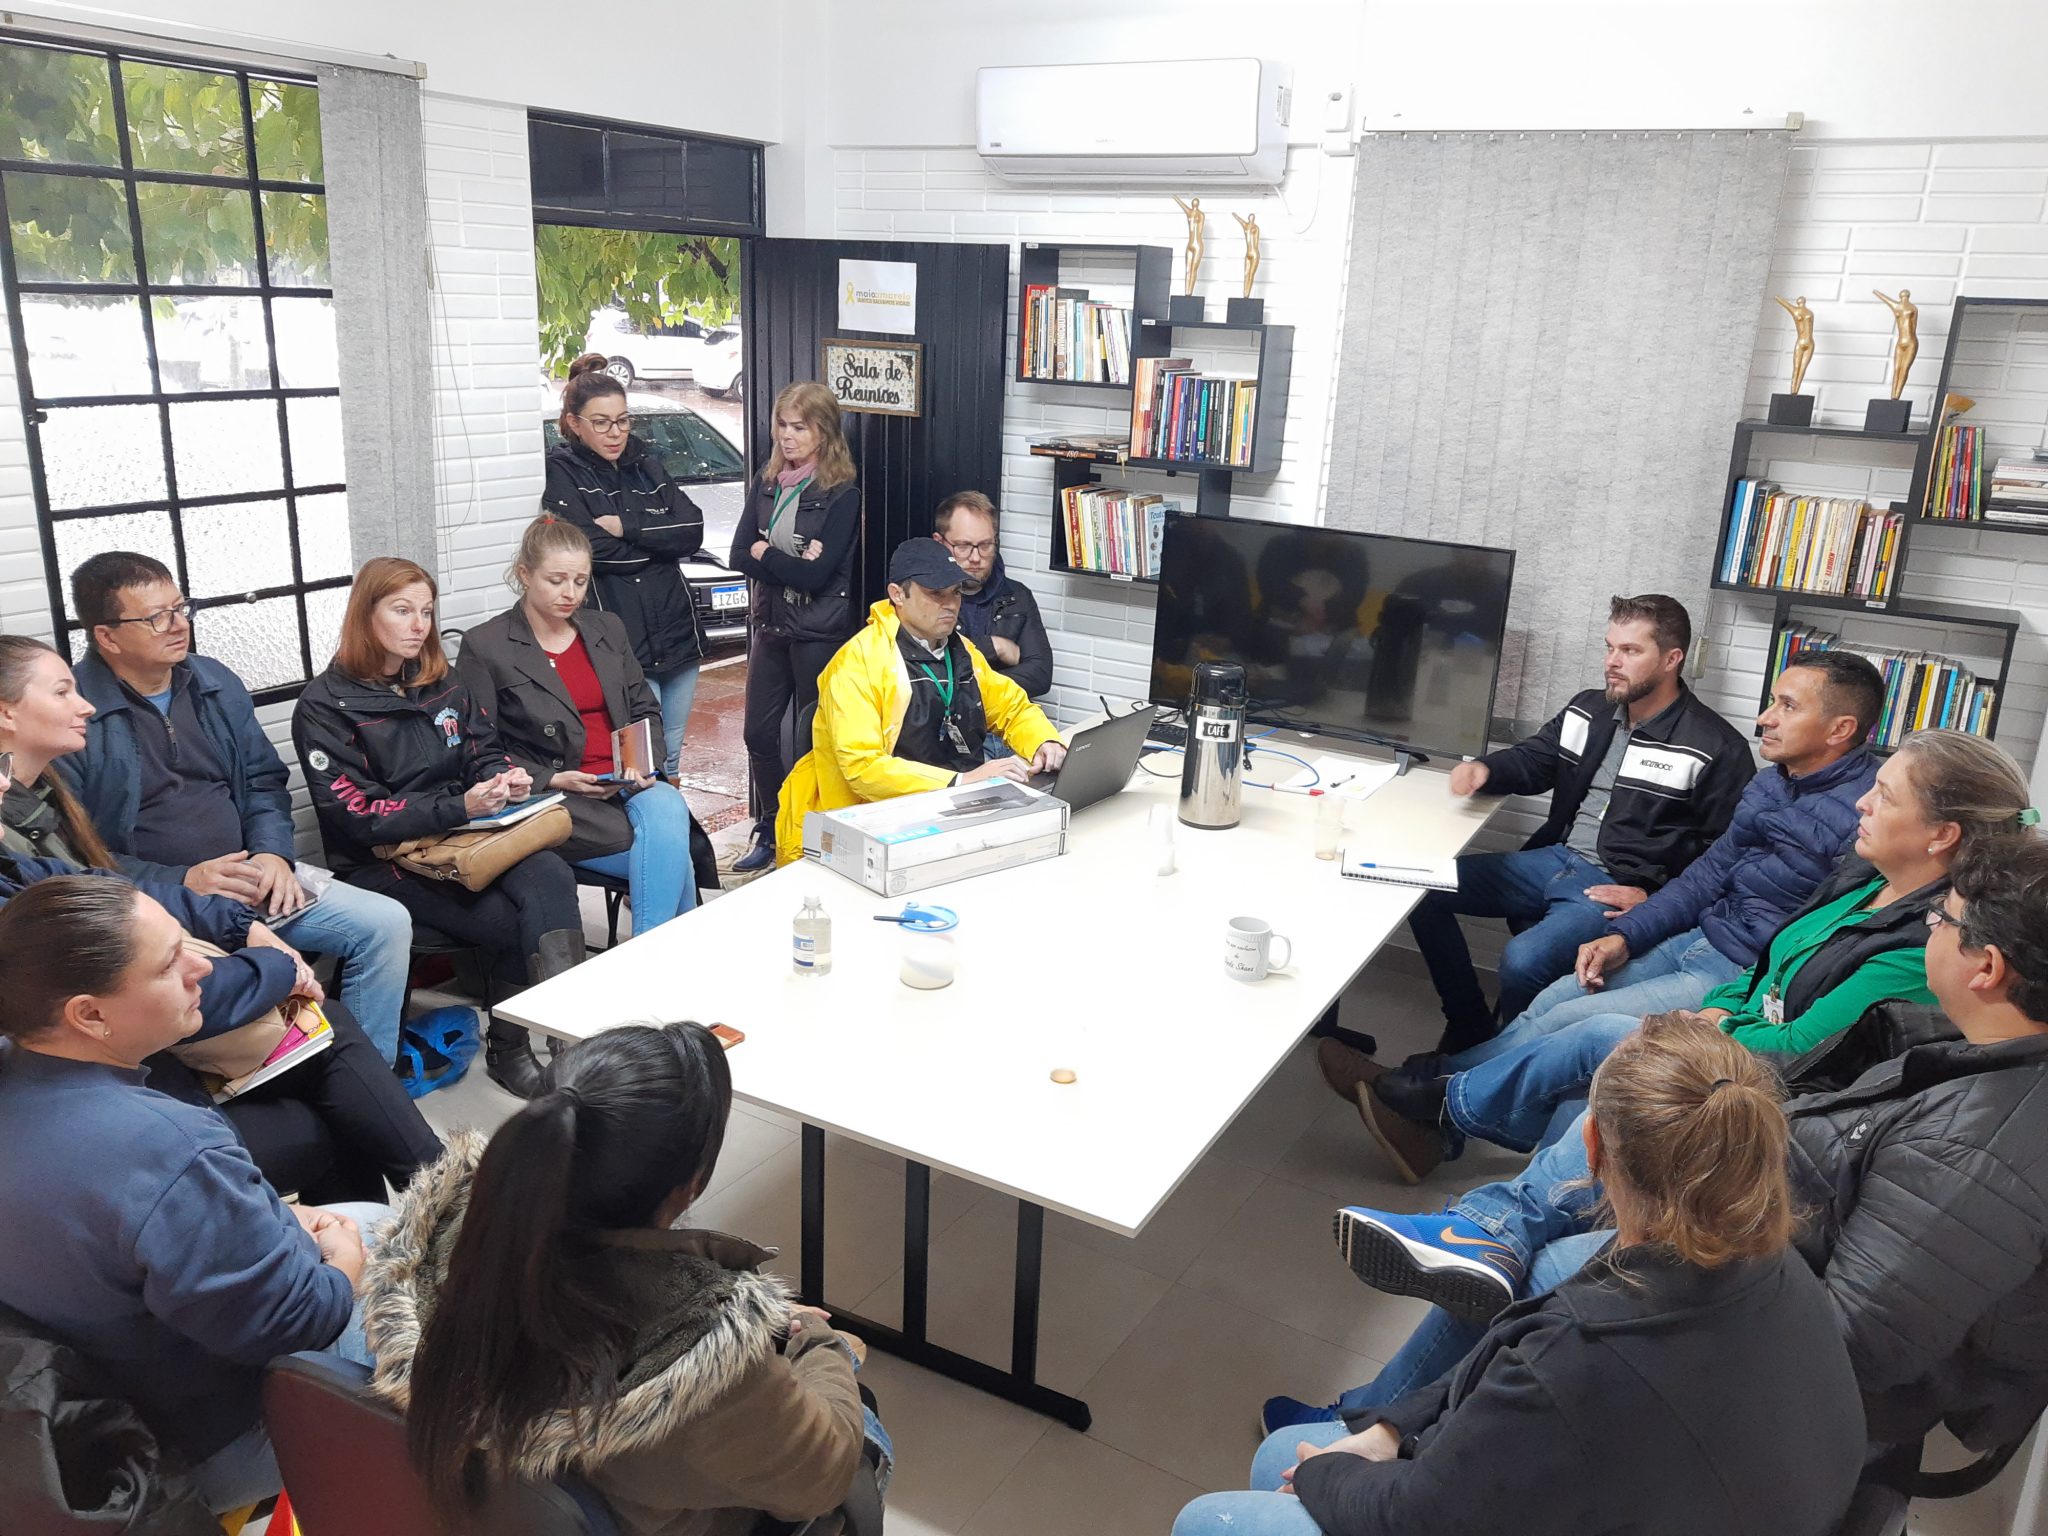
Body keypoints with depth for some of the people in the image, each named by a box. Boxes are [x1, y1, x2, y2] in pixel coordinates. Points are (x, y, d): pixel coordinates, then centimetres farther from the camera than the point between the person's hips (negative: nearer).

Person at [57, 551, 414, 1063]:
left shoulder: (215, 683, 11)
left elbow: (265, 780, 15)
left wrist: (272, 853, -4)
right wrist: (182, 882, -17)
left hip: (250, 882, 7)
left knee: (387, 923, -8)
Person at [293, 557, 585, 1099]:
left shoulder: (442, 684, 14)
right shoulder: (325, 705, -4)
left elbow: (483, 751, 20)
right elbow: (354, 814, -11)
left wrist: (504, 777, -6)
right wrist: (458, 807, -22)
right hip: (383, 862, -5)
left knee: (549, 876, -29)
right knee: (516, 922, -27)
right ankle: (509, 1045, -9)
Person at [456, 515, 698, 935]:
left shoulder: (607, 629, 16)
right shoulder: (485, 647, 0)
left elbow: (645, 708, 21)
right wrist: (553, 780, -14)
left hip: (626, 787, 5)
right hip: (555, 804, -4)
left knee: (666, 806, -32)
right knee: (670, 850, -28)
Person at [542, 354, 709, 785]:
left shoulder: (646, 463, 14)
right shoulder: (563, 471, -2)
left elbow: (693, 530, 1)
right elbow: (594, 549, -14)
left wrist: (627, 527, -10)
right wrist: (660, 539, -2)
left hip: (676, 632, 5)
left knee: (669, 761, 14)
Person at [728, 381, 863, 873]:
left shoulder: (842, 495, -10)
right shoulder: (766, 485, 7)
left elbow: (817, 576, -18)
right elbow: (738, 556, -1)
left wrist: (764, 554, -9)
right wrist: (792, 563, -15)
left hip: (820, 634, -6)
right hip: (770, 626, 6)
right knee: (760, 733, 12)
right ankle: (770, 832, 28)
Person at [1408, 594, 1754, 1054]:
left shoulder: (1717, 749, -10)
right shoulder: (1589, 710, 9)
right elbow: (1531, 760, 18)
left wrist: (1653, 896, -17)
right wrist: (1484, 769, -5)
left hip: (1615, 892, -7)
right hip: (1552, 861, 7)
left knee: (1523, 961, -32)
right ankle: (1469, 1028, 7)